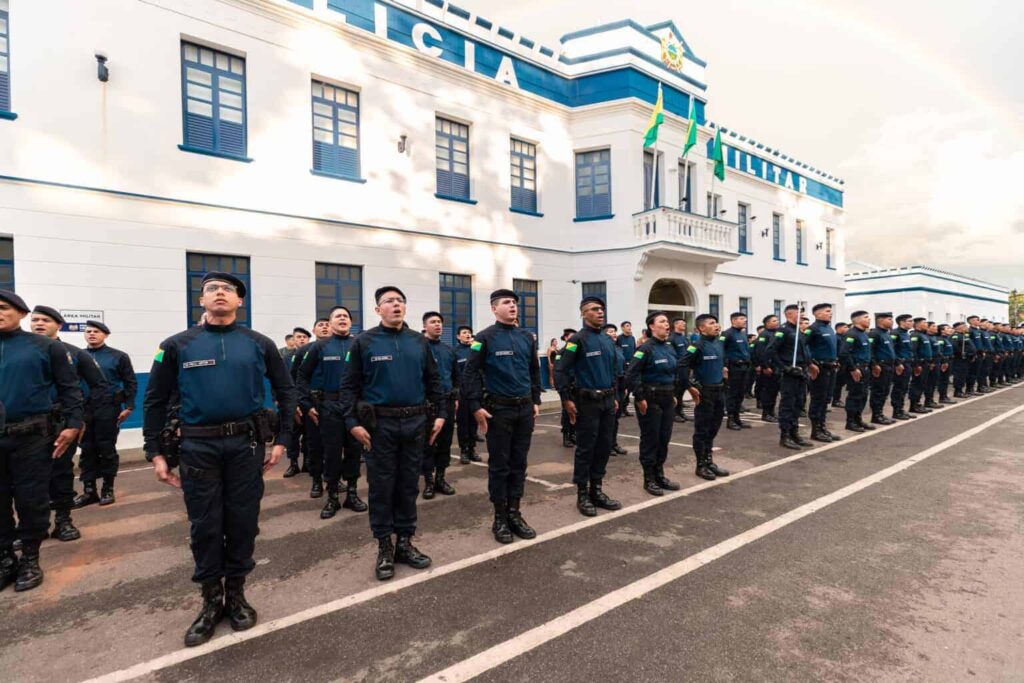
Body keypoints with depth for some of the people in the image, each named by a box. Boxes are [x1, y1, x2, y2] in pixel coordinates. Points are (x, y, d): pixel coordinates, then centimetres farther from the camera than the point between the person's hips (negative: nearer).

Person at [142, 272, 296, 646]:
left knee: (243, 521, 9)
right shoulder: (178, 345, 1)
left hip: (246, 444, 0)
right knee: (204, 525, 9)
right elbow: (156, 401, 5)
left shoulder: (259, 344, 1)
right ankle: (211, 600, 27)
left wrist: (281, 439, 2)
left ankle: (236, 594, 29)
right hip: (198, 446, 0)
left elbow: (285, 390, 6)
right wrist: (156, 452, 1)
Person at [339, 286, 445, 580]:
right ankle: (385, 547, 22)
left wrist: (440, 414, 5)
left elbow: (433, 380, 11)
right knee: (382, 486, 7)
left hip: (415, 422, 3)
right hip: (380, 423, -3)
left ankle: (405, 542, 26)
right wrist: (353, 422, -10)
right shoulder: (364, 342, -2)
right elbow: (350, 385, -3)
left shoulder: (419, 341, 7)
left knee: (409, 485, 12)